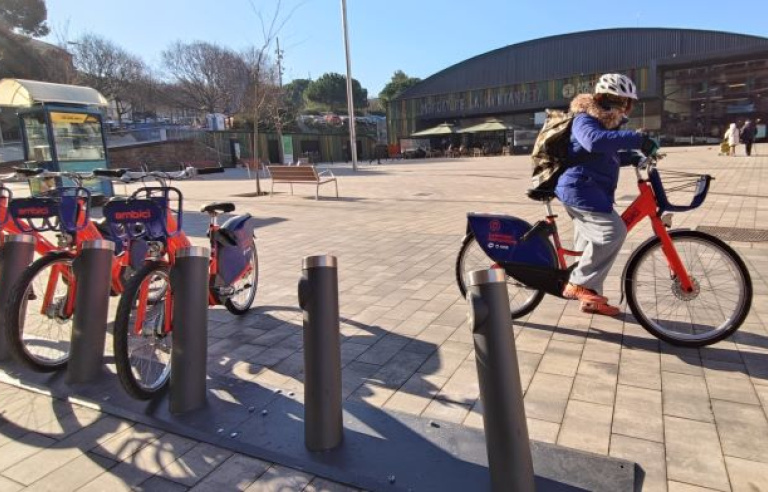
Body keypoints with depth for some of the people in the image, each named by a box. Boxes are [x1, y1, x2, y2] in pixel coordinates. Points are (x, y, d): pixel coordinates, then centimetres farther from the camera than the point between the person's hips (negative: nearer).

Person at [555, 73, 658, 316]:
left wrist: (634, 155, 16)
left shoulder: (607, 124, 21)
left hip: (592, 190, 11)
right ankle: (578, 284, -17)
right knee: (613, 230, -24)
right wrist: (636, 138, -36)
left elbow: (609, 157, 31)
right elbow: (594, 141, -35)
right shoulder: (585, 120, -11)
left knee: (592, 241, 14)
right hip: (579, 187, -11)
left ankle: (591, 298, 25)